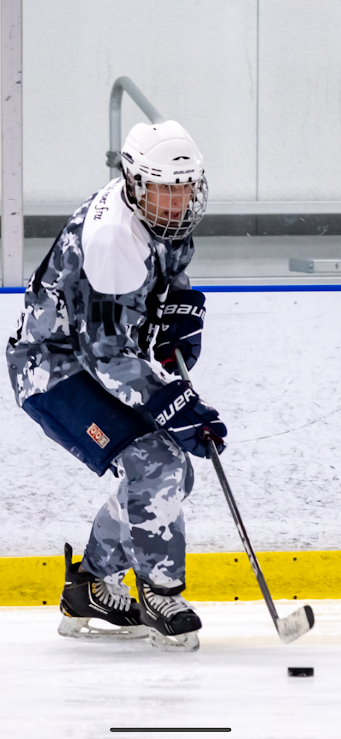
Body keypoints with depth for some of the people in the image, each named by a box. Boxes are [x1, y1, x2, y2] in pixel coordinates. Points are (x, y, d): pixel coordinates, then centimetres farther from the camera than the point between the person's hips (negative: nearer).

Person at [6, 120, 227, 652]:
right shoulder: (109, 235, -31)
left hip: (102, 362, 10)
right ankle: (159, 597, -10)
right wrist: (176, 408, -33)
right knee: (154, 465, -22)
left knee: (172, 474, 12)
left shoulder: (166, 221, -2)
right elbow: (106, 350, -32)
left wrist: (182, 316, 1)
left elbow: (170, 278, 22)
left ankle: (90, 589, 23)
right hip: (54, 370, -10)